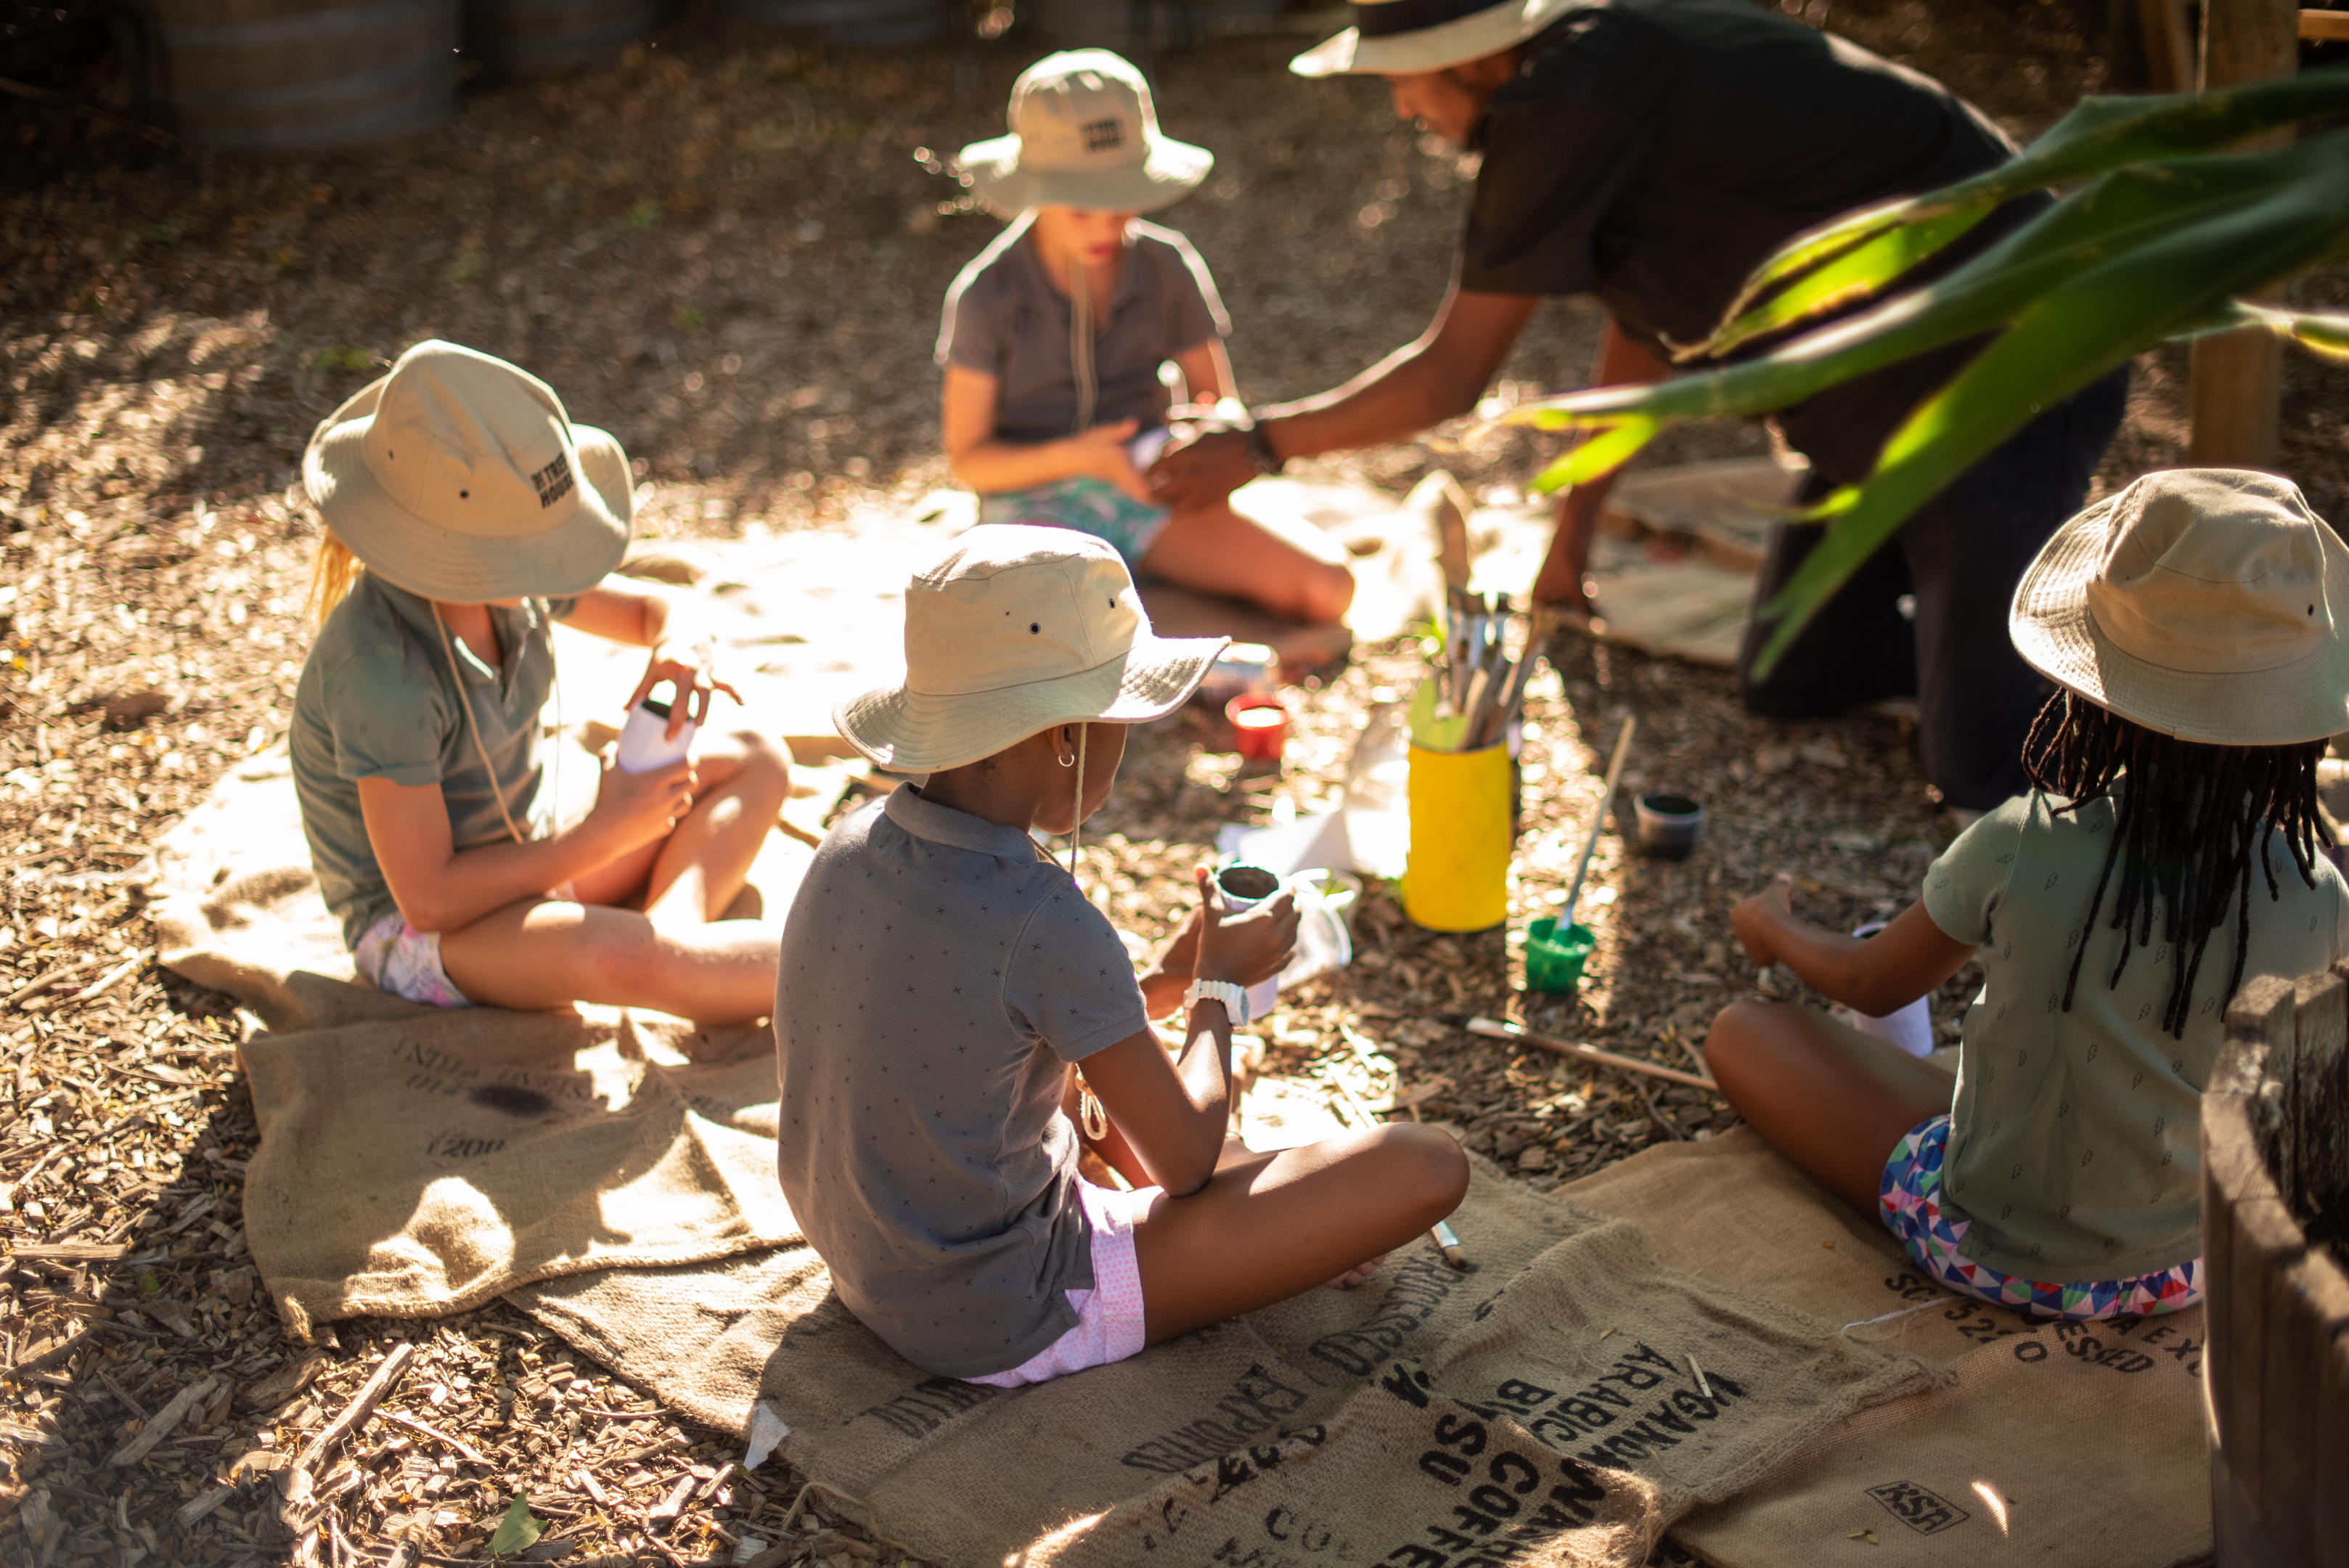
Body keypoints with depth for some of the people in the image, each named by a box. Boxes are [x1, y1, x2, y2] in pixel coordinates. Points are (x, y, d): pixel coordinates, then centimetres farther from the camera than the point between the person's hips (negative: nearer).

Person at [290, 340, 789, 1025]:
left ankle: (675, 924, -22)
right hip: (423, 936, -9)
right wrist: (604, 835, -21)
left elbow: (648, 609, 11)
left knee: (756, 762, 1)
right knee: (631, 961, -38)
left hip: (531, 863, 9)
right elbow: (429, 898, -27)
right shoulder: (382, 670, -30)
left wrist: (677, 647, -14)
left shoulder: (501, 580, -8)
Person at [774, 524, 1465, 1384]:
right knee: (1430, 1165, -12)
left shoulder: (858, 844, -4)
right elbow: (1185, 1154, -13)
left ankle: (1298, 1227, 30)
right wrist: (1221, 985, 2)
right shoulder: (1044, 923, -28)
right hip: (1006, 1324, -8)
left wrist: (1167, 979, 12)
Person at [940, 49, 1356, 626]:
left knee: (1328, 587, -22)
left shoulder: (1169, 269, -4)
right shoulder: (984, 295, -11)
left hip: (1147, 498, 3)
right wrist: (1076, 457, -25)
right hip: (1037, 509, -3)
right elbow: (968, 460, -7)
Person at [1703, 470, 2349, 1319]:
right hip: (2183, 1272, 3)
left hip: (1985, 1252, -3)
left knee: (1741, 1033, 13)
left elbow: (1870, 985, -3)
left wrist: (1775, 930, 18)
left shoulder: (2021, 849, -24)